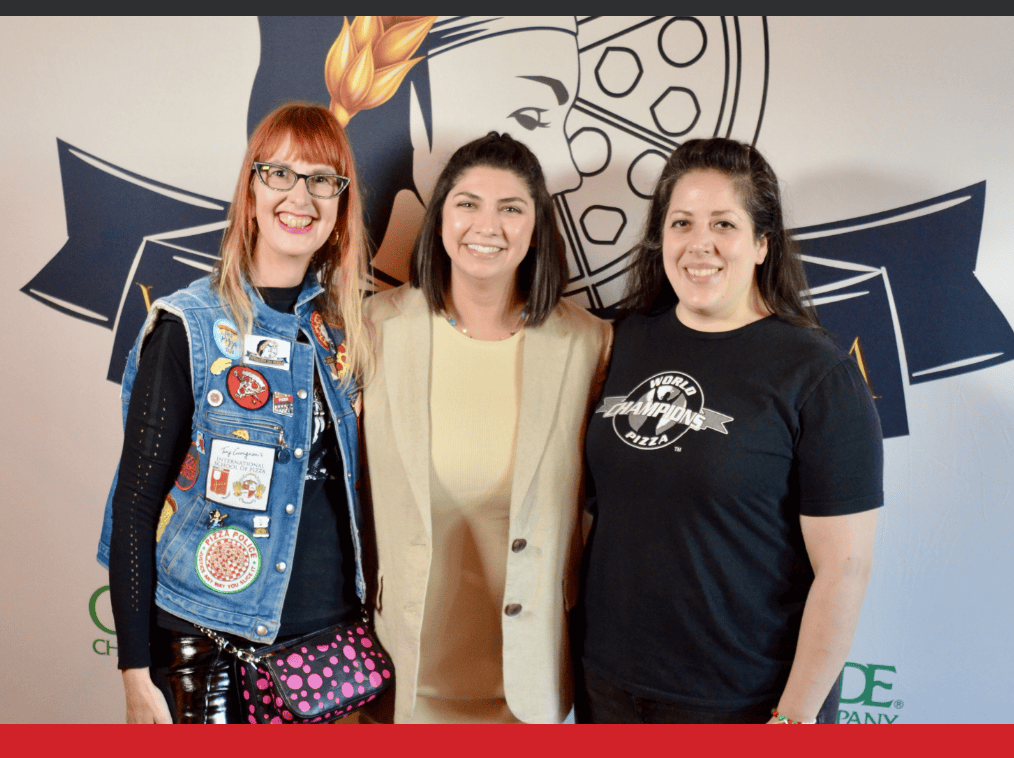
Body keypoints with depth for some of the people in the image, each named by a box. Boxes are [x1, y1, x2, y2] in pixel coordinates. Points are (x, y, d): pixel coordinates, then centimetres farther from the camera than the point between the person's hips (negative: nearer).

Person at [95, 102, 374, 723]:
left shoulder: (347, 326, 3)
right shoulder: (189, 329, -10)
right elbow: (134, 503, -8)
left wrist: (371, 615, 9)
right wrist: (137, 674, -9)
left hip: (333, 629, 4)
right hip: (209, 643, -4)